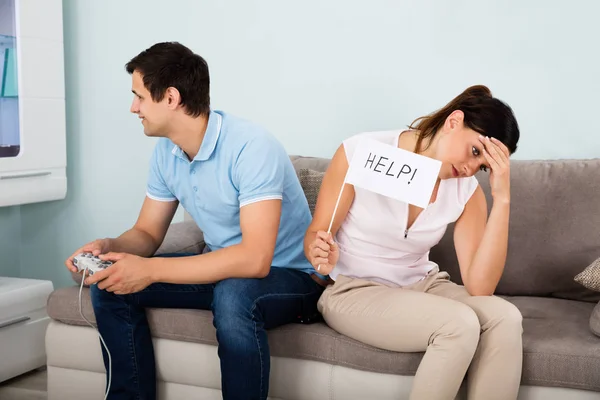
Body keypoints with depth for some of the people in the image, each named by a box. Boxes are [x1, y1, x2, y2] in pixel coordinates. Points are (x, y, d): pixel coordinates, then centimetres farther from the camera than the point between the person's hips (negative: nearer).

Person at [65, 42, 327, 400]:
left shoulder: (251, 146, -26)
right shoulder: (166, 153, -1)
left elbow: (255, 259, -34)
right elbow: (148, 233, 9)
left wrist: (151, 270, -33)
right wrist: (109, 247, -15)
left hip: (290, 275, -7)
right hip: (223, 269, 7)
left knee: (233, 295, -39)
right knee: (111, 282, -5)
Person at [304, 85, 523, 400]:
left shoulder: (467, 190, -7)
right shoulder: (362, 152, -17)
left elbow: (479, 287, -17)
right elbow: (315, 235, -9)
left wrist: (502, 199, -22)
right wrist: (322, 255, -33)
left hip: (422, 285, 4)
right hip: (354, 291, -4)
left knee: (504, 318, -24)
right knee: (460, 324, -29)